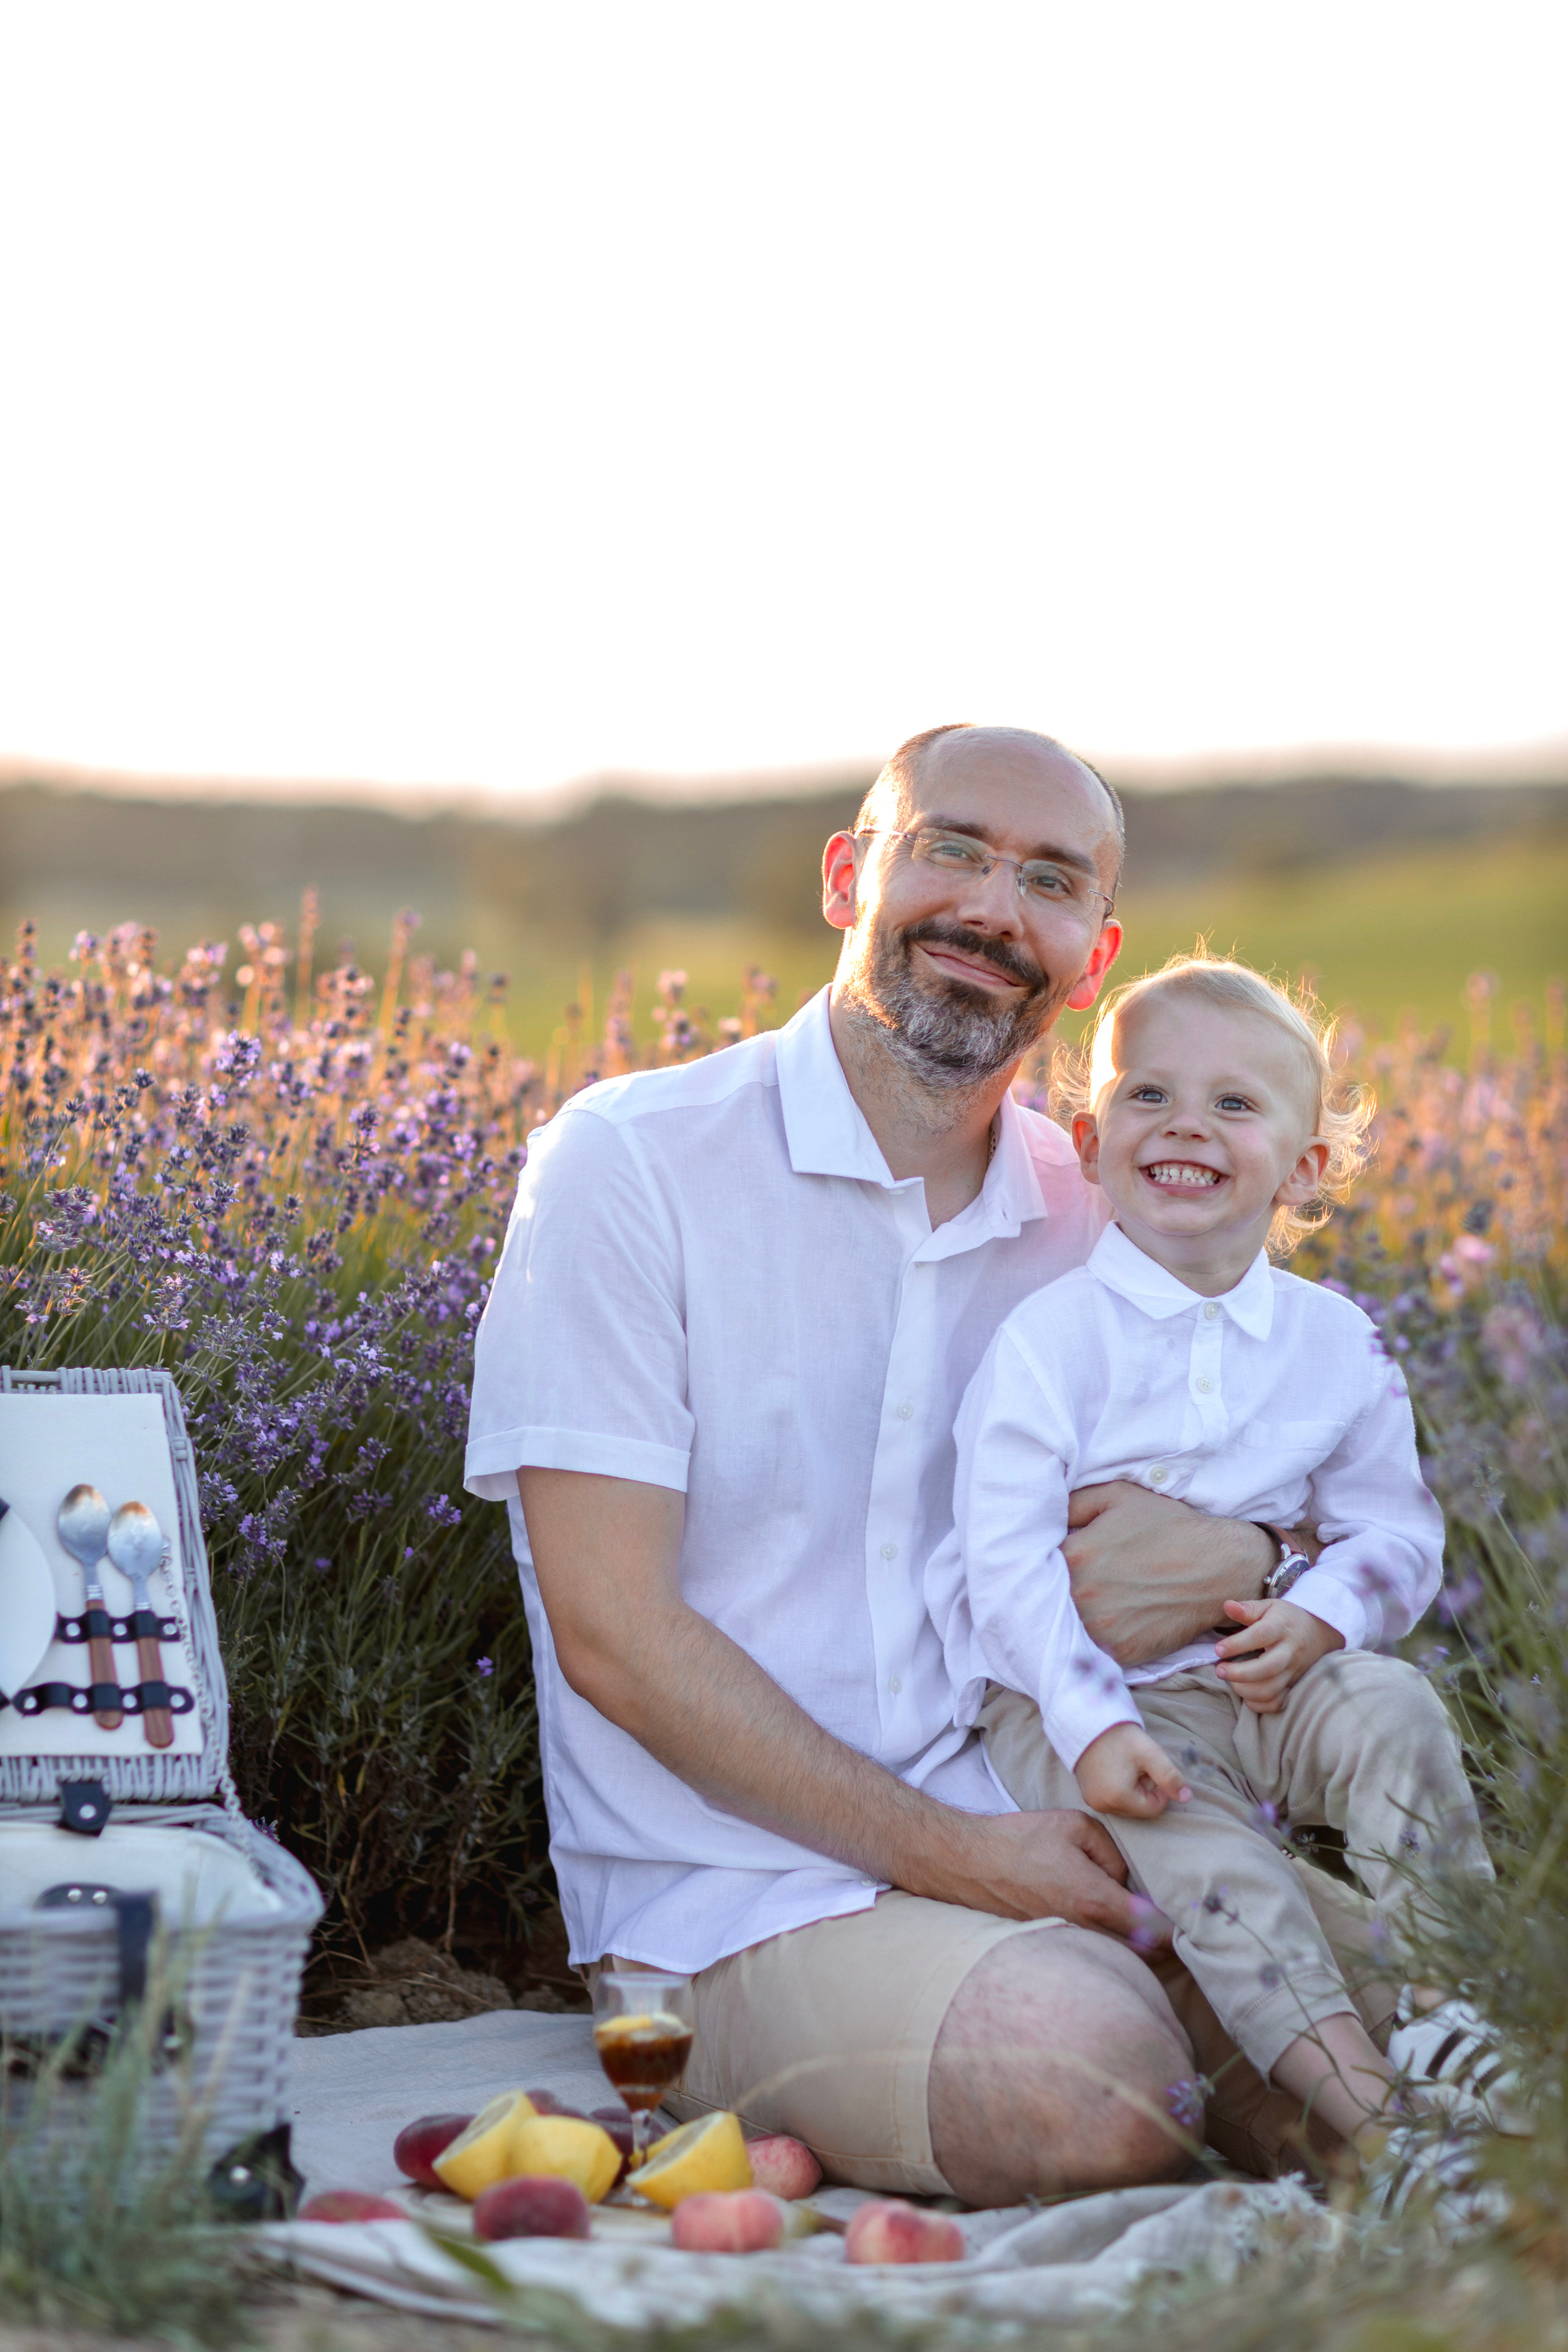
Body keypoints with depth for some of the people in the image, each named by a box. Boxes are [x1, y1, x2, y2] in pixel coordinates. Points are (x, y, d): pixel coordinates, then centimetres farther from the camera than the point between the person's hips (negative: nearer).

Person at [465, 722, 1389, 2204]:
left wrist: (1249, 1557, -10)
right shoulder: (633, 1162, -5)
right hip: (740, 1896, -5)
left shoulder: (1103, 1218, 10)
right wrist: (949, 1854, -16)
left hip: (1060, 1841, 5)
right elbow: (617, 1638, -10)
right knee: (1082, 2085, -33)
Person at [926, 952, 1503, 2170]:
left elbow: (1397, 1531, 11)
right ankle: (1367, 2103, -34)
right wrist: (1094, 1726, -25)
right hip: (1075, 1696, -4)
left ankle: (1453, 2009, -18)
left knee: (1396, 1708, -22)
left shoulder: (1335, 1342, 4)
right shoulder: (1051, 1334, -10)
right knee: (1196, 1841, -28)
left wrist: (1320, 1615, -12)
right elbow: (1007, 1557, -13)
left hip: (1259, 1681, 4)